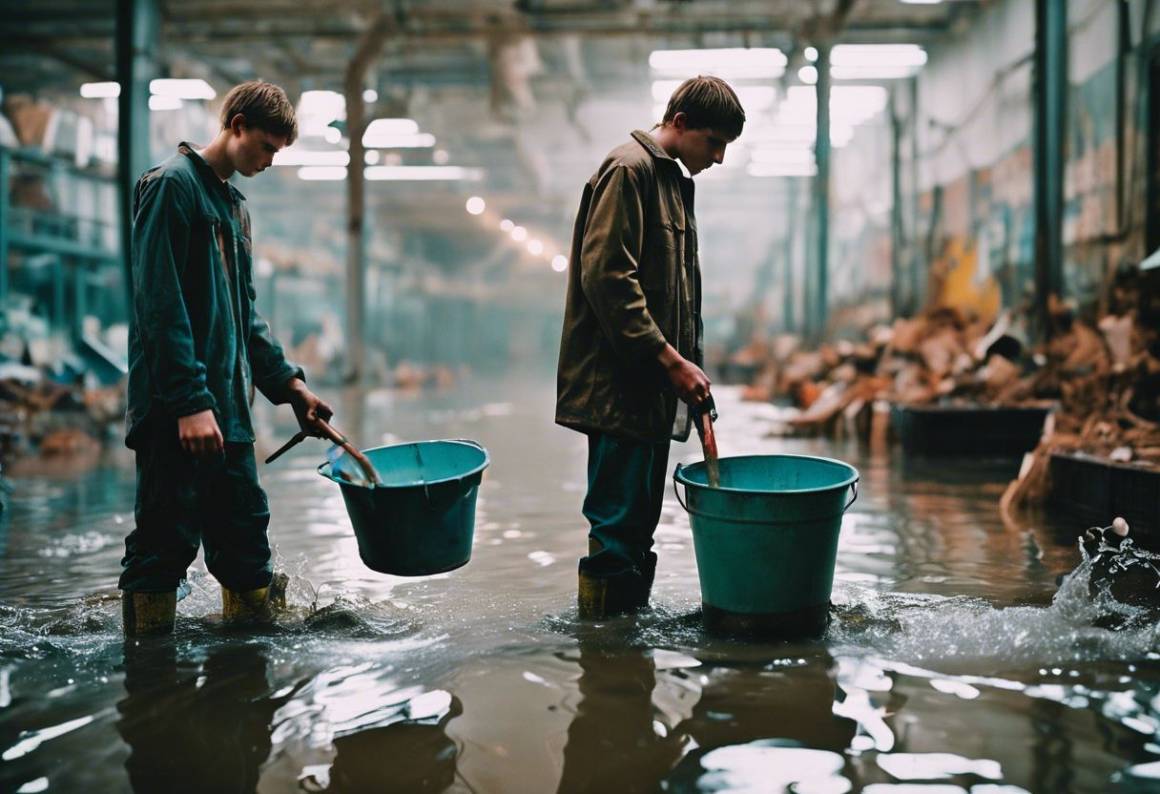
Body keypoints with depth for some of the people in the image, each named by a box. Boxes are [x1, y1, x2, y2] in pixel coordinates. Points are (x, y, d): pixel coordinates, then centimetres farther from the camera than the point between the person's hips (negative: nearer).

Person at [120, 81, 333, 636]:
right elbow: (161, 305, -17)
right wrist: (190, 402, -22)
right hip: (174, 411, -9)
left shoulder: (234, 205, 20)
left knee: (245, 536, 12)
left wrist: (287, 384, 16)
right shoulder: (172, 185, -8)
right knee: (166, 544, -3)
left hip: (227, 410, 9)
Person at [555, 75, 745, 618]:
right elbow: (606, 278, -20)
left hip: (653, 389, 10)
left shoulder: (673, 181, 20)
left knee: (641, 519, 14)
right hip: (618, 388, -10)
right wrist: (670, 359, -19)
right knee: (617, 526, -6)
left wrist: (686, 365, 16)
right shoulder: (628, 170, -10)